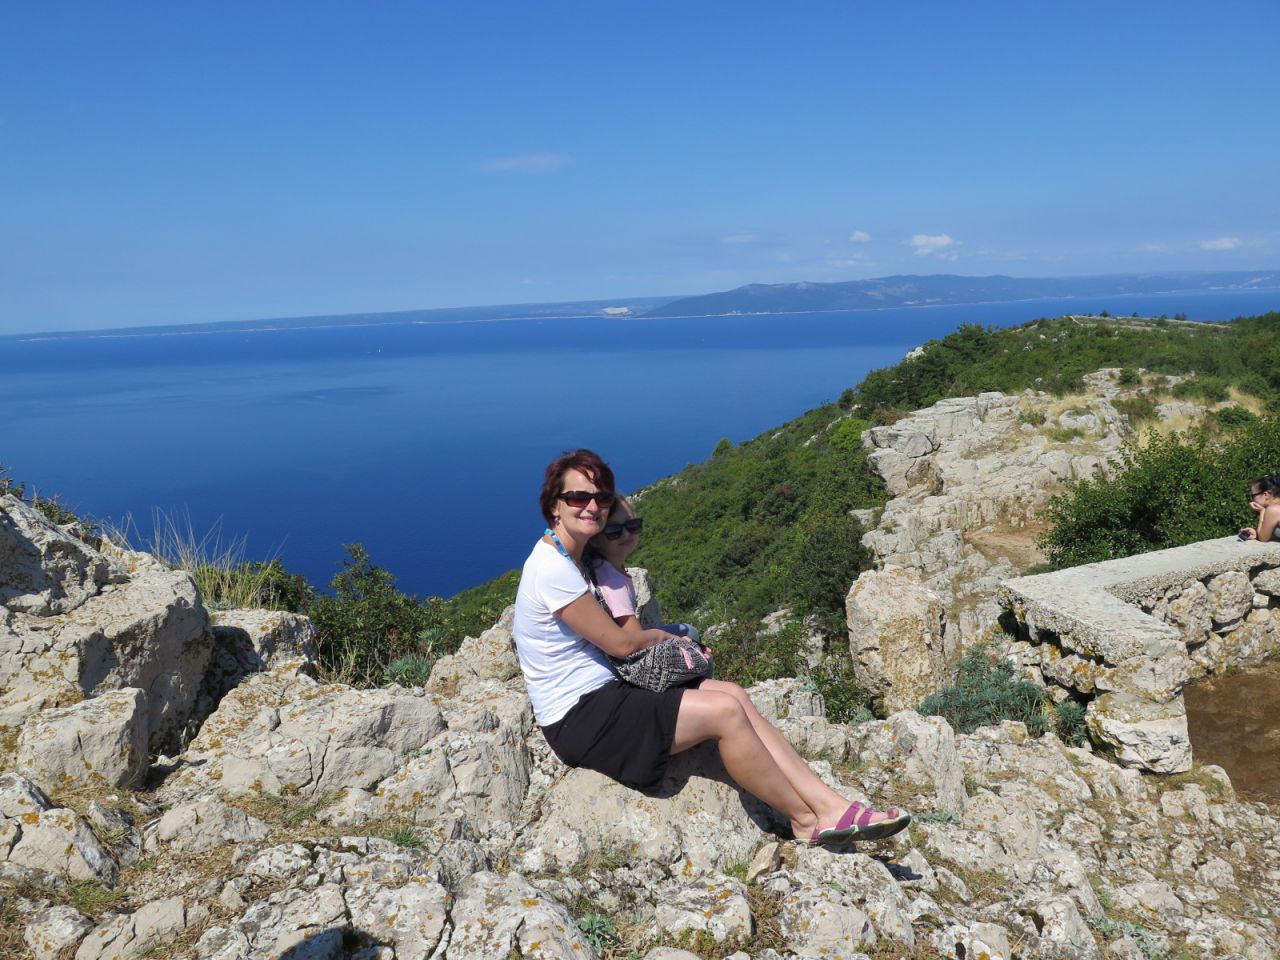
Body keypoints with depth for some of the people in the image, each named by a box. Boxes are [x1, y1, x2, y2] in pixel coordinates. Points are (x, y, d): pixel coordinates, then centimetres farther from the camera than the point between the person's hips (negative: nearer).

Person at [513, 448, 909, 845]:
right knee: (725, 711, -18)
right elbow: (621, 642, -15)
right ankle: (805, 820, 0)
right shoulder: (552, 570, -20)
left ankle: (829, 805, -4)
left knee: (732, 693, -3)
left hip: (603, 692, 10)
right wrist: (662, 635, 5)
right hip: (579, 719, -10)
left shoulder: (566, 558, 11)